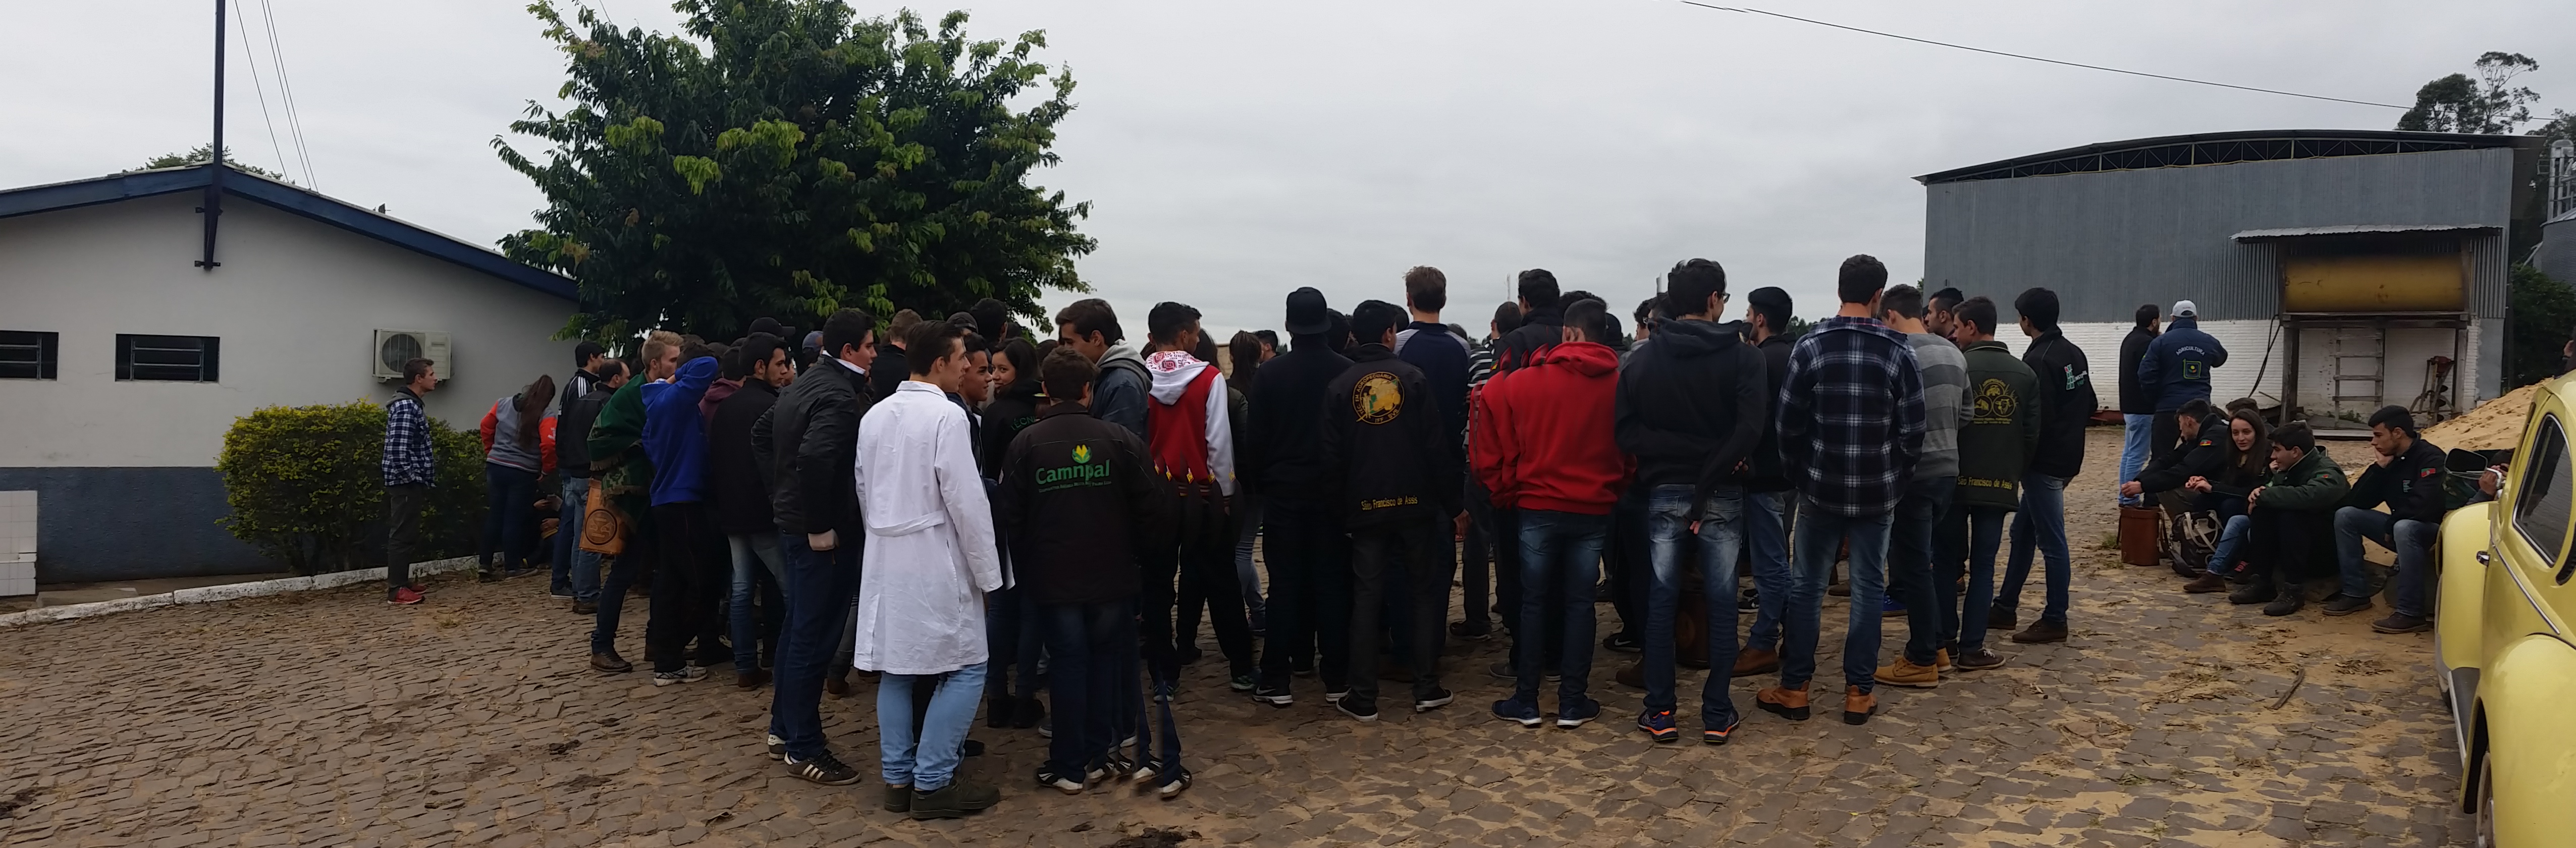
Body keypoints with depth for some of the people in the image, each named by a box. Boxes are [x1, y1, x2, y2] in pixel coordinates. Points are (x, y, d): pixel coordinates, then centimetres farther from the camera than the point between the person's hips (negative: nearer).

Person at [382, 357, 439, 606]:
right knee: (403, 534, -7)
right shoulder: (406, 407, -17)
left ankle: (401, 582, 21)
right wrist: (414, 479, -19)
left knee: (405, 534, 14)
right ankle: (396, 590, -5)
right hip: (406, 482, -10)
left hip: (409, 482, 10)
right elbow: (399, 450, -23)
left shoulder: (411, 404, 16)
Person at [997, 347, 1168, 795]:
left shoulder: (1024, 444, -7)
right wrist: (1134, 551, 10)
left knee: (1068, 666, 9)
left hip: (1053, 579, 0)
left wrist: (1025, 570, 10)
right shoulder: (1119, 439, -8)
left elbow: (1009, 517, -4)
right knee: (1106, 664, 15)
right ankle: (1098, 755, 21)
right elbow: (1152, 508, -8)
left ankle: (1070, 766, 13)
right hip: (1112, 577, 0)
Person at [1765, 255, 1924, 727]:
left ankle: (1794, 689, 12)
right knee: (1868, 589, 8)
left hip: (1820, 489, 0)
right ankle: (1859, 692, 12)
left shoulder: (1811, 346, -6)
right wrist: (1897, 482, 10)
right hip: (1878, 493, 0)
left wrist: (1799, 476, 8)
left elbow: (1789, 423, -6)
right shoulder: (1899, 352, -4)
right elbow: (1912, 430, -3)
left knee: (1807, 588, 8)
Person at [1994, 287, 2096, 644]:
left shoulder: (2039, 361, -19)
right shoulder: (2074, 353, 11)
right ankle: (2005, 607, 24)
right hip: (2068, 457, 10)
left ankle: (2055, 621, 6)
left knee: (2052, 542, -2)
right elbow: (2089, 406, 17)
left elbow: (2036, 420, -22)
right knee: (2022, 531, 17)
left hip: (2045, 463, -10)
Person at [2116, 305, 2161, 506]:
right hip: (2142, 407, -10)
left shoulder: (2130, 339, 14)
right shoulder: (2147, 343, -16)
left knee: (2129, 452, 12)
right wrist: (2155, 404, -15)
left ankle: (2126, 496, 16)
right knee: (2138, 454, -6)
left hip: (2130, 405, 10)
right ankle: (2130, 498, -5)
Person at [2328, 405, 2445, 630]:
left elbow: (2423, 506, -31)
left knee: (2404, 528, -38)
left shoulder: (2430, 458, -19)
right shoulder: (2390, 459, 4)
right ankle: (2356, 593, -1)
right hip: (2399, 527, 8)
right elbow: (2357, 502, -1)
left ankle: (2411, 612, -33)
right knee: (2345, 515, -3)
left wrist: (2391, 525, -15)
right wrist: (2379, 468, -9)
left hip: (2435, 530, -8)